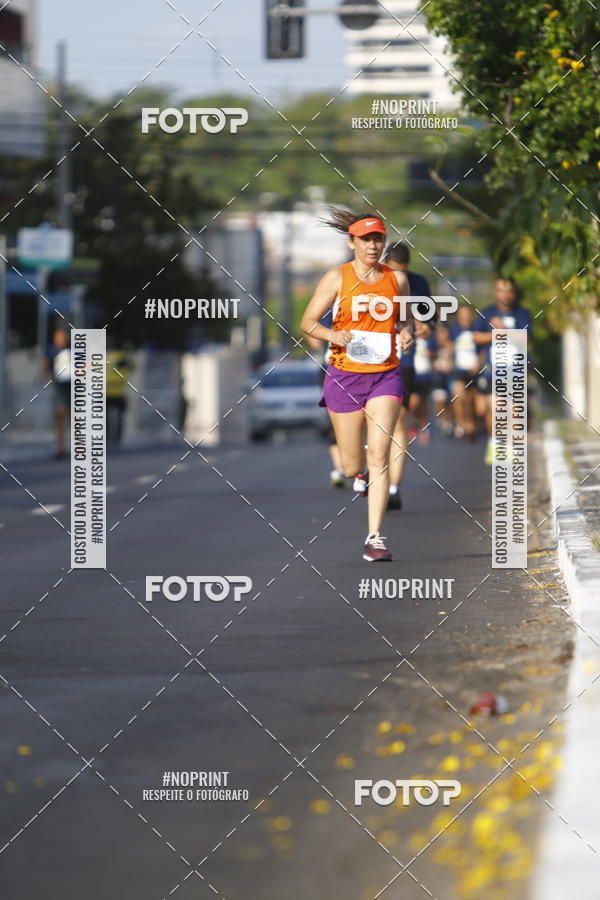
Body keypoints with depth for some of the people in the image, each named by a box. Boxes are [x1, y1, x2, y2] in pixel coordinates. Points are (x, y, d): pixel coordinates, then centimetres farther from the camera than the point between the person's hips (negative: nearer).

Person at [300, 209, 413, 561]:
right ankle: (359, 471, 46)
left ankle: (375, 537, -13)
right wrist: (332, 335, -20)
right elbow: (308, 321, 0)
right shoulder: (337, 277, -3)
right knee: (353, 468, 6)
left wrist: (406, 333, -4)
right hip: (344, 376, 0)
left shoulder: (397, 279, 4)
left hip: (385, 376, 1)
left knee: (379, 456, -15)